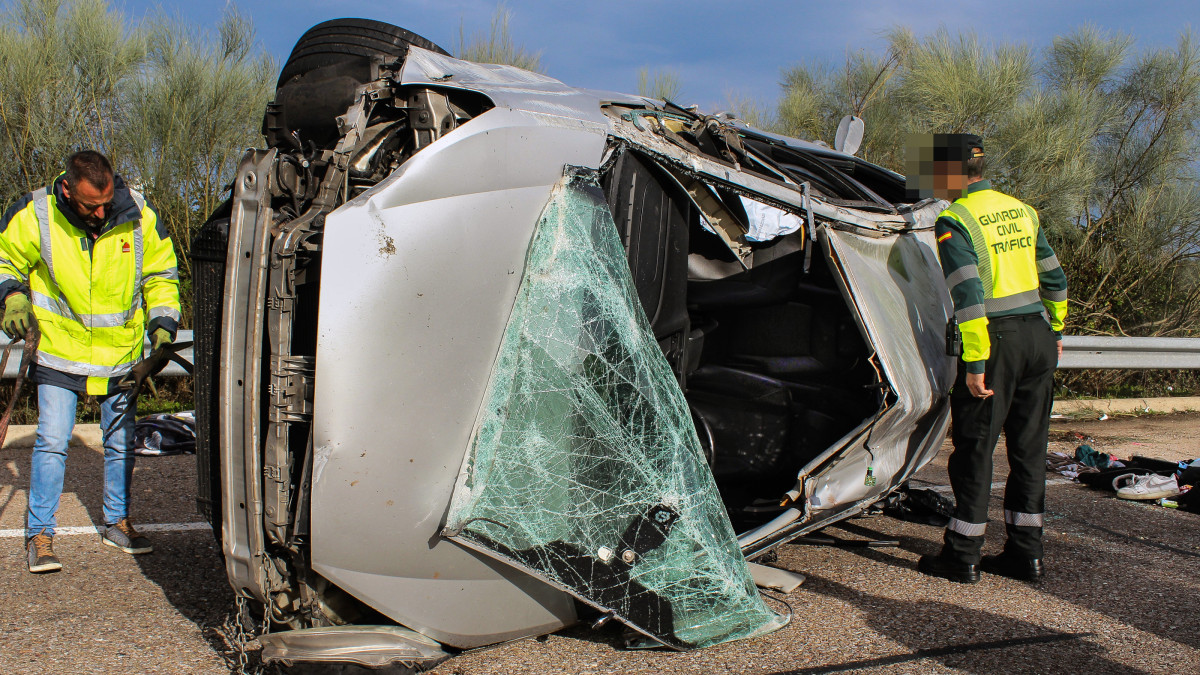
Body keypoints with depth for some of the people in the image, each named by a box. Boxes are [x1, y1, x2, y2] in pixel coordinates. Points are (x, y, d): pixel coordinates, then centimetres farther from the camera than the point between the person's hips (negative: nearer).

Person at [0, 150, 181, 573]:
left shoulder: (139, 217, -10)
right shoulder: (35, 216, -14)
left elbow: (160, 276, 5)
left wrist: (163, 324, -6)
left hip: (120, 354, 2)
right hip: (58, 352, -2)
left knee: (121, 443, 12)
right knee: (52, 442, -7)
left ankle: (117, 522, 30)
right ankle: (39, 534, 8)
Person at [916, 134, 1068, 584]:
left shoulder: (954, 221, -10)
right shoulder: (1022, 210, 13)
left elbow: (969, 296, -18)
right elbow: (1054, 279, 18)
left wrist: (975, 363, -18)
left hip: (996, 339, -7)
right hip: (1038, 335, 7)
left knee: (974, 448, 2)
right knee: (1029, 447, 12)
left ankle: (962, 557, 9)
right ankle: (1026, 553, 18)